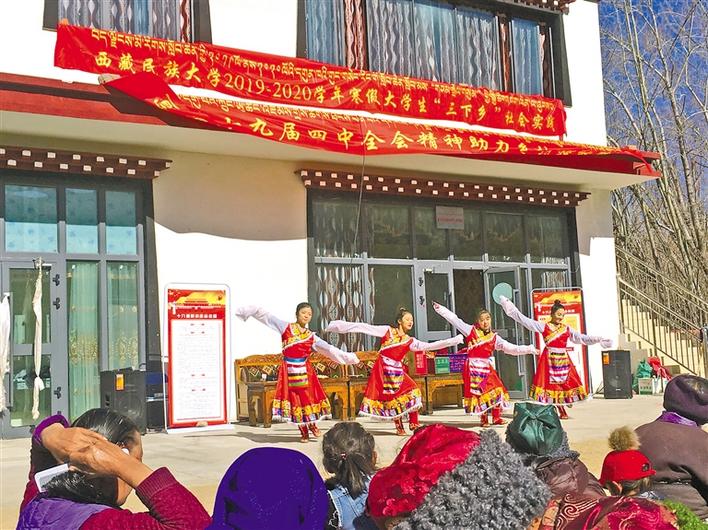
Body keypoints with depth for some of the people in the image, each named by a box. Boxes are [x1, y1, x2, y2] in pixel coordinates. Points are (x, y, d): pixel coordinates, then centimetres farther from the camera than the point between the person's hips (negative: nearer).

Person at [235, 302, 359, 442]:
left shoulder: (312, 337, 9)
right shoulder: (286, 328, 4)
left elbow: (330, 349, 6)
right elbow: (267, 316, 3)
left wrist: (347, 357, -1)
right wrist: (249, 310, 0)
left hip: (305, 371, 2)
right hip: (289, 371, -2)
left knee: (309, 397, -2)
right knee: (294, 399, 2)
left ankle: (312, 424, 22)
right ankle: (303, 431, 14)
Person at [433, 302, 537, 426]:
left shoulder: (494, 338, 8)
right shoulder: (471, 331, 4)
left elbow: (512, 348, 7)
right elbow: (454, 319, 5)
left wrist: (530, 349, 1)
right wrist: (440, 309, 2)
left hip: (486, 368, 3)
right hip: (472, 367, -3)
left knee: (496, 390, -4)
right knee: (477, 392, -4)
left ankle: (496, 417, 9)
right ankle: (483, 419, 8)